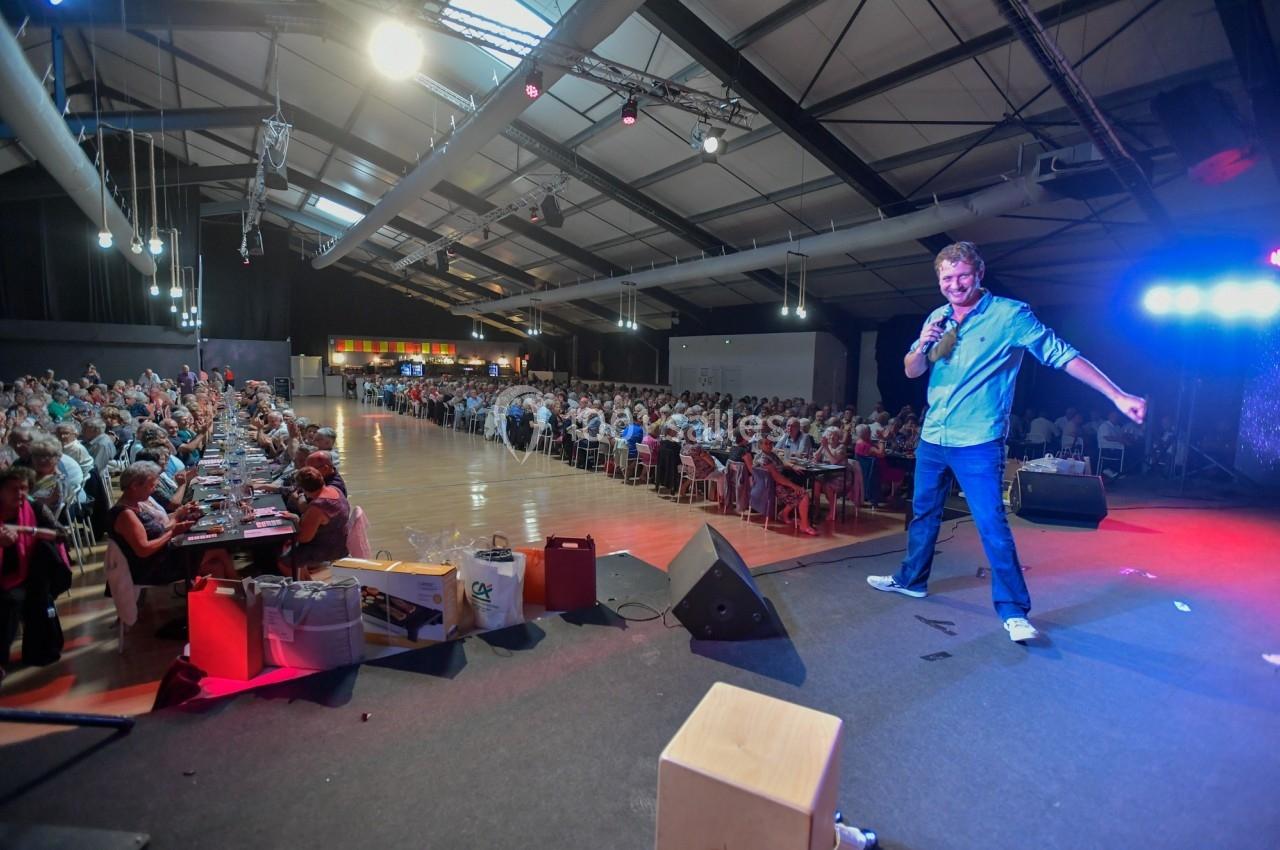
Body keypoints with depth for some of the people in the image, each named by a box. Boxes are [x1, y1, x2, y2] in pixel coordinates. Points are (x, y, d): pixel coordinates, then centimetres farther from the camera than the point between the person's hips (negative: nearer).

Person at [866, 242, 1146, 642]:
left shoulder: (1010, 314, -8)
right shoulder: (937, 317, 7)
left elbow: (1062, 355, -9)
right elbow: (911, 371, 10)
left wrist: (1118, 396, -15)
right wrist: (923, 344, -12)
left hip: (978, 443, -5)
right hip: (932, 437, 6)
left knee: (993, 526, -5)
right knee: (924, 515, 17)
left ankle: (1013, 610, 8)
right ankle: (911, 580, 33)